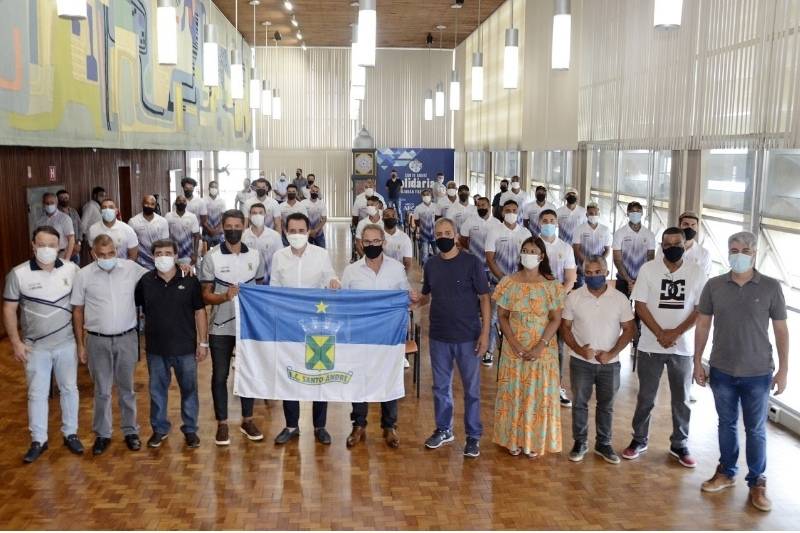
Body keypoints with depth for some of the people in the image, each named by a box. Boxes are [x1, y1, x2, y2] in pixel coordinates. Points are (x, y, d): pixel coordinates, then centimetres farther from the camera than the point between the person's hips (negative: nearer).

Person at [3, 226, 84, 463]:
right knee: (37, 394, 9)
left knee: (69, 389, 13)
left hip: (66, 343, 1)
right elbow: (9, 310, -5)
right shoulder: (18, 274, -11)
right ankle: (38, 441, 23)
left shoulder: (71, 269, -7)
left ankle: (70, 434, 29)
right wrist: (16, 342, -9)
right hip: (35, 346, -1)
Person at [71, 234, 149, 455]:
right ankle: (102, 434, 25)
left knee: (127, 388, 13)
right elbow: (77, 311, 1)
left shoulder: (131, 268, -5)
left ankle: (130, 431, 27)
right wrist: (80, 344, 1)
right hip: (98, 340, 0)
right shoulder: (84, 275, -6)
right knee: (101, 390, 11)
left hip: (127, 338, 1)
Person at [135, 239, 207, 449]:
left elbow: (199, 312, -2)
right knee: (157, 390, 13)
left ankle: (190, 429, 24)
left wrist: (203, 342, -4)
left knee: (189, 389, 9)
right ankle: (159, 429, 30)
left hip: (185, 347, -1)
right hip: (156, 348, 2)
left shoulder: (189, 280, -6)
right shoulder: (145, 281, -2)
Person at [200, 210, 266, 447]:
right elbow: (205, 295, -5)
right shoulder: (211, 257, -5)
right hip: (221, 328, -2)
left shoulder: (255, 256, 2)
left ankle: (247, 420, 26)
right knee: (220, 376, 7)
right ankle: (222, 423, 20)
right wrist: (225, 297, -25)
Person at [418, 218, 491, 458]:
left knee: (471, 388, 5)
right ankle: (444, 429, 32)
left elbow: (484, 298, -7)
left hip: (467, 337, -4)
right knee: (441, 386, 15)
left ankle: (473, 436, 19)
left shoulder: (471, 262, -8)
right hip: (439, 336, 4)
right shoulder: (431, 264, 4)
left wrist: (485, 332, -13)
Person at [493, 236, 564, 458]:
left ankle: (534, 440, 21)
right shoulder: (509, 282, -3)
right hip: (514, 347, 1)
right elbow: (502, 316, -1)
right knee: (513, 392, 8)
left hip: (543, 349, -1)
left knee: (538, 393, 6)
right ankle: (513, 439, 22)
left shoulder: (551, 285, -6)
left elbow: (556, 319, -6)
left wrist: (540, 346, -16)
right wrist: (513, 344, -13)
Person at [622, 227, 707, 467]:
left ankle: (679, 445, 26)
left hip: (682, 347, 1)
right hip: (651, 346, -1)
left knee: (682, 399, 11)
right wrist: (661, 334, -14)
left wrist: (675, 333, -14)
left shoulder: (696, 273, -2)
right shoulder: (648, 269, -5)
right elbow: (640, 306, -7)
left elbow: (700, 310, -4)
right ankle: (639, 440, 25)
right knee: (646, 397, 10)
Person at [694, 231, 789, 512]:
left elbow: (781, 330, -2)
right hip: (721, 371, 2)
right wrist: (697, 362, 3)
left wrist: (783, 370, -3)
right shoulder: (714, 285, -2)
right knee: (727, 423, 16)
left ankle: (757, 483, 24)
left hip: (758, 373, -2)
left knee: (756, 429, 9)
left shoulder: (771, 287, -7)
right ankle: (726, 472, 32)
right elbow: (703, 325, 4)